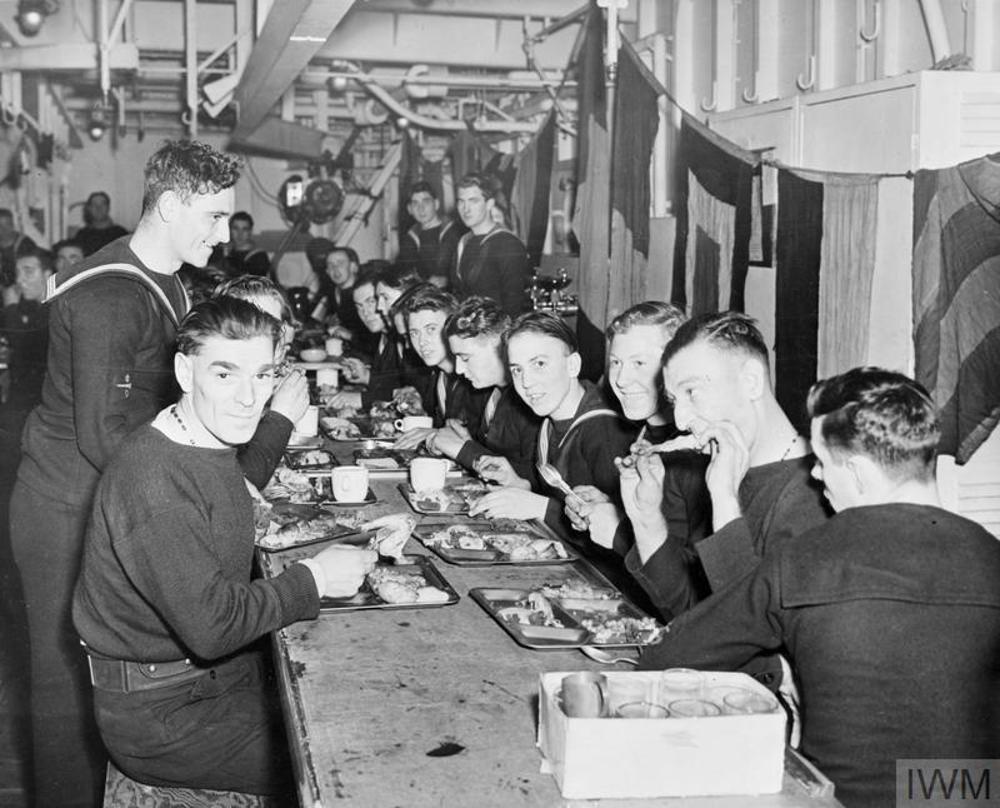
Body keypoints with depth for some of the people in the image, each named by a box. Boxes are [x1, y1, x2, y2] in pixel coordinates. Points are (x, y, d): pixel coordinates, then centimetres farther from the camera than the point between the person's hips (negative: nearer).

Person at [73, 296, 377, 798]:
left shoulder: (208, 445, 2)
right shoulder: (153, 482, -28)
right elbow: (211, 626, -28)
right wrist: (314, 578, -18)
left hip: (221, 671, 9)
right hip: (161, 715, -9)